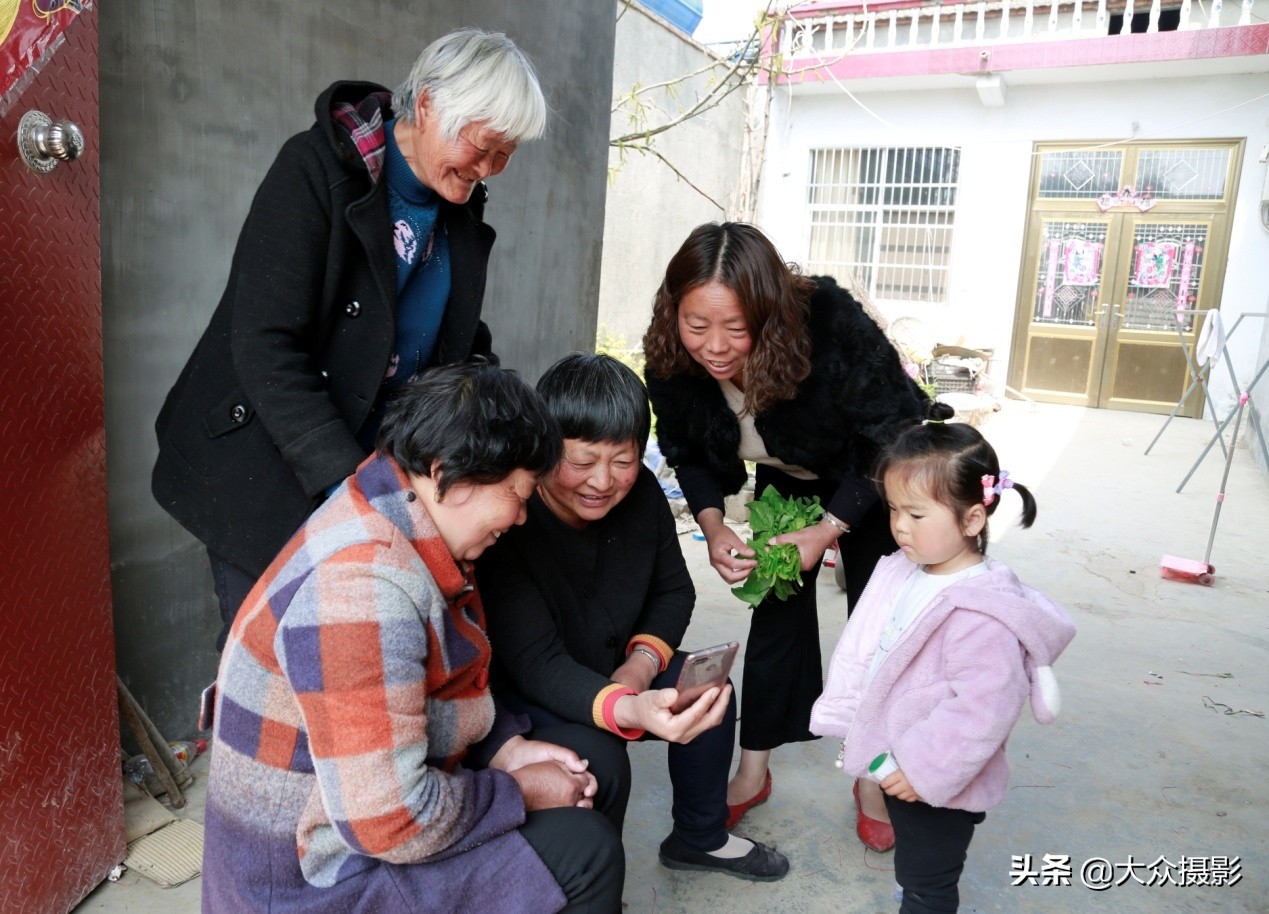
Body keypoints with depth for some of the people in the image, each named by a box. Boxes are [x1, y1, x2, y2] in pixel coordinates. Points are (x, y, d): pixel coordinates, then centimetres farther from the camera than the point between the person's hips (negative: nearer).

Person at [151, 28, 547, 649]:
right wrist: (350, 481, -28)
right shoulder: (316, 170, -14)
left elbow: (460, 341, 14)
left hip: (378, 473, 5)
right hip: (267, 476, -5)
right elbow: (265, 348, -21)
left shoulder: (462, 212, 5)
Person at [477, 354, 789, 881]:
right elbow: (536, 664, -37)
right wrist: (628, 708, -55)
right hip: (519, 694, -6)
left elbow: (674, 591, 3)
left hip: (613, 672, 7)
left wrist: (643, 661, -16)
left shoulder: (641, 493, -12)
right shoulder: (509, 521, -33)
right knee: (598, 758, -29)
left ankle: (699, 839, 25)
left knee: (712, 695, 0)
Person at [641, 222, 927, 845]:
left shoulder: (832, 323, -39)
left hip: (876, 478, -2)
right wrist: (712, 524, -23)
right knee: (777, 611, 2)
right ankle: (754, 769, 17)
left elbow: (890, 437, -26)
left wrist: (829, 529, -28)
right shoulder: (671, 362, -25)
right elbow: (686, 452, -7)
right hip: (788, 481, 3)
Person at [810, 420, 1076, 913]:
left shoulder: (980, 614, -31)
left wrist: (924, 769, -25)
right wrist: (847, 720, 11)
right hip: (895, 762, 8)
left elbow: (981, 707, -31)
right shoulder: (899, 574, -3)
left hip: (936, 784, -8)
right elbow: (861, 651, 8)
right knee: (912, 873, 30)